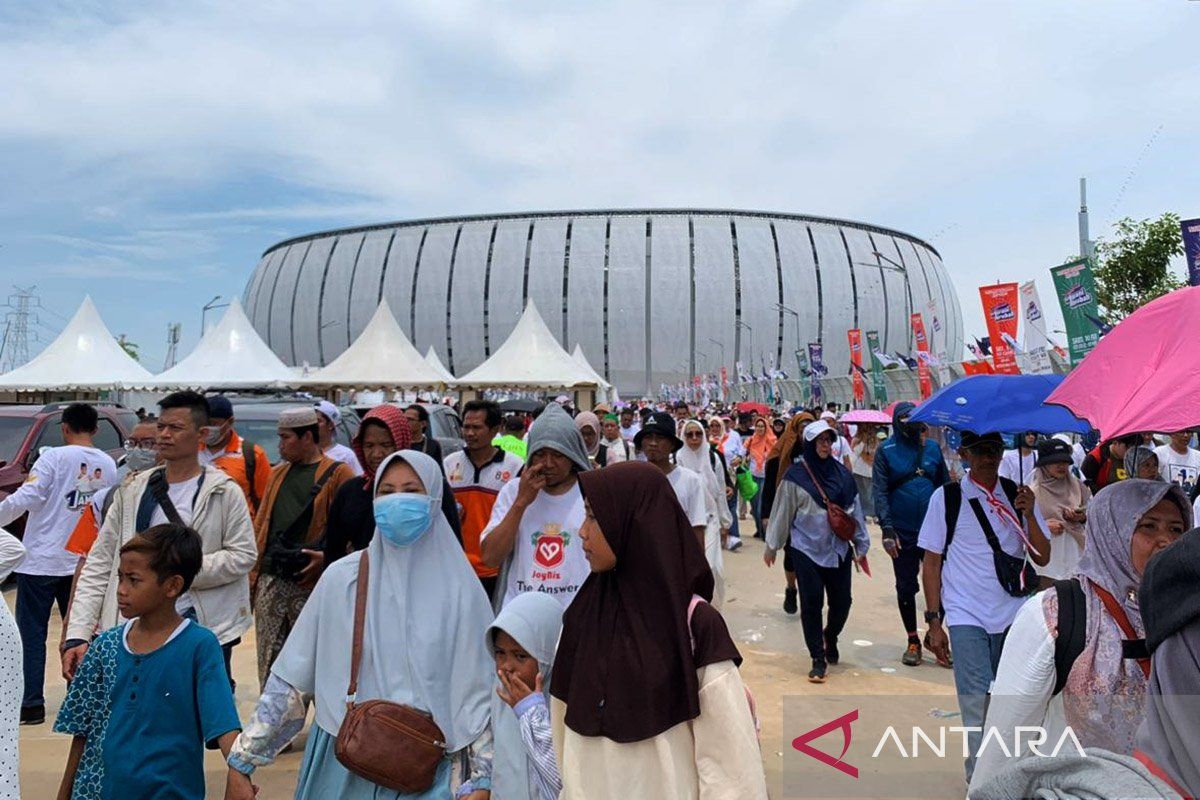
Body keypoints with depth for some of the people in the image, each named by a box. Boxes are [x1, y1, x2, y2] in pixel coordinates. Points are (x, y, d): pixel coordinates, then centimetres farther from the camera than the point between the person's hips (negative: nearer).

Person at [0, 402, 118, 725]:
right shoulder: (108, 465, 3)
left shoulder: (55, 457, -11)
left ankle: (32, 705, 5)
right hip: (82, 561, 5)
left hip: (41, 560, -4)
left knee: (32, 635, 4)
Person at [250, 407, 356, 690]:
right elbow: (260, 525, 18)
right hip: (270, 582, 6)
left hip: (312, 584, -6)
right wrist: (254, 575, 13)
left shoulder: (338, 474, -5)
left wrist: (327, 557, -20)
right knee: (269, 663, 12)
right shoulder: (278, 474, 16)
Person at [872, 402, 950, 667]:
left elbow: (944, 485, 10)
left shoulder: (932, 447, 5)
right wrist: (887, 528, -13)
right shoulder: (886, 450, -3)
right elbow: (880, 490, -6)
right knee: (906, 587, 9)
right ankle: (913, 641, 24)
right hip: (903, 532, -1)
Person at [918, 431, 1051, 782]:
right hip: (967, 618, -3)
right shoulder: (946, 497, -3)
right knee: (979, 707, -8)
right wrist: (934, 622, -6)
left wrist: (1029, 514, -13)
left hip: (1013, 616, 3)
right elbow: (931, 562, -2)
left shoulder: (1018, 495, 5)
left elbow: (1042, 558, 3)